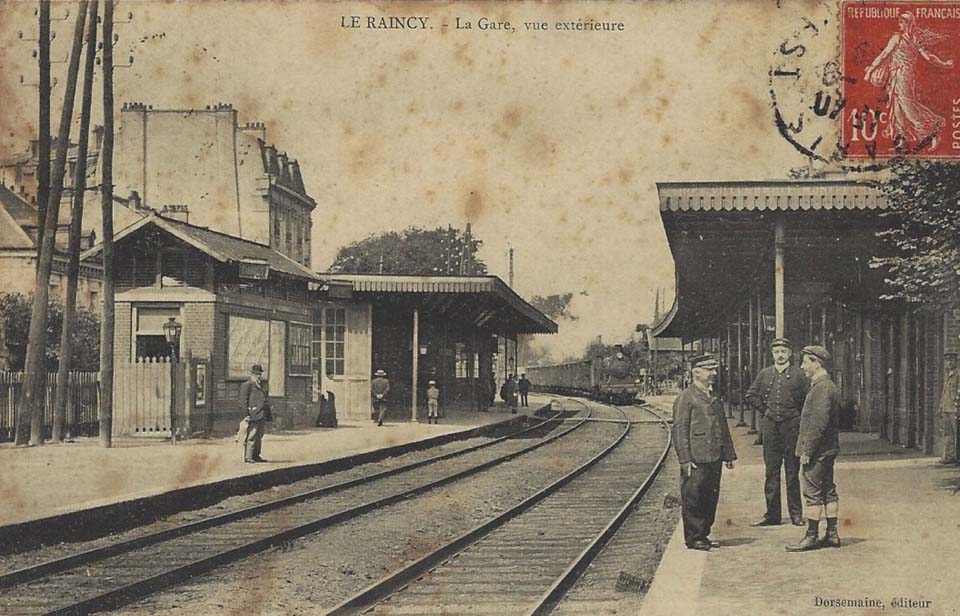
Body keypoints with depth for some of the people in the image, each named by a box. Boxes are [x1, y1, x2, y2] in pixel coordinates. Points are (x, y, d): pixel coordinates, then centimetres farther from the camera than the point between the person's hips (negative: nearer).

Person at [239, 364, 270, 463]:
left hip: (261, 415, 9)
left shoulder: (261, 385, 21)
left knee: (259, 436, 11)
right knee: (251, 436, -8)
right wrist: (247, 414, -17)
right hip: (253, 415, -9)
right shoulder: (247, 385, -5)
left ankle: (256, 456, 18)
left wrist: (267, 414, 20)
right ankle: (248, 457, -6)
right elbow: (243, 401, -11)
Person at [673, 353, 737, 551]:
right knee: (693, 499, -2)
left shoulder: (714, 398, 17)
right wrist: (685, 460, -16)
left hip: (714, 460, 8)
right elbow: (680, 431, -11)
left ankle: (703, 535, 21)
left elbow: (723, 428, 22)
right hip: (696, 460, -8)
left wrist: (729, 454, 16)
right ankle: (693, 539, 6)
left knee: (711, 498, 11)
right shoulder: (685, 398, -7)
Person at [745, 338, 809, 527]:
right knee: (771, 472, 4)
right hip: (770, 427, 2)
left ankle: (796, 513, 9)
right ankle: (772, 514, 8)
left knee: (792, 472, 3)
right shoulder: (764, 374, 9)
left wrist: (797, 415, 1)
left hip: (792, 426, -2)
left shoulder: (798, 374, 1)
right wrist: (765, 411, 9)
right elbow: (750, 396, 16)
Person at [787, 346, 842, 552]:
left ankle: (811, 537, -3)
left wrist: (807, 450, -20)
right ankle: (832, 535, 16)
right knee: (828, 491, 12)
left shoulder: (822, 388, -18)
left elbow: (819, 423, -23)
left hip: (817, 451, -10)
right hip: (827, 450, 10)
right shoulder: (828, 386, 15)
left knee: (813, 493, -6)